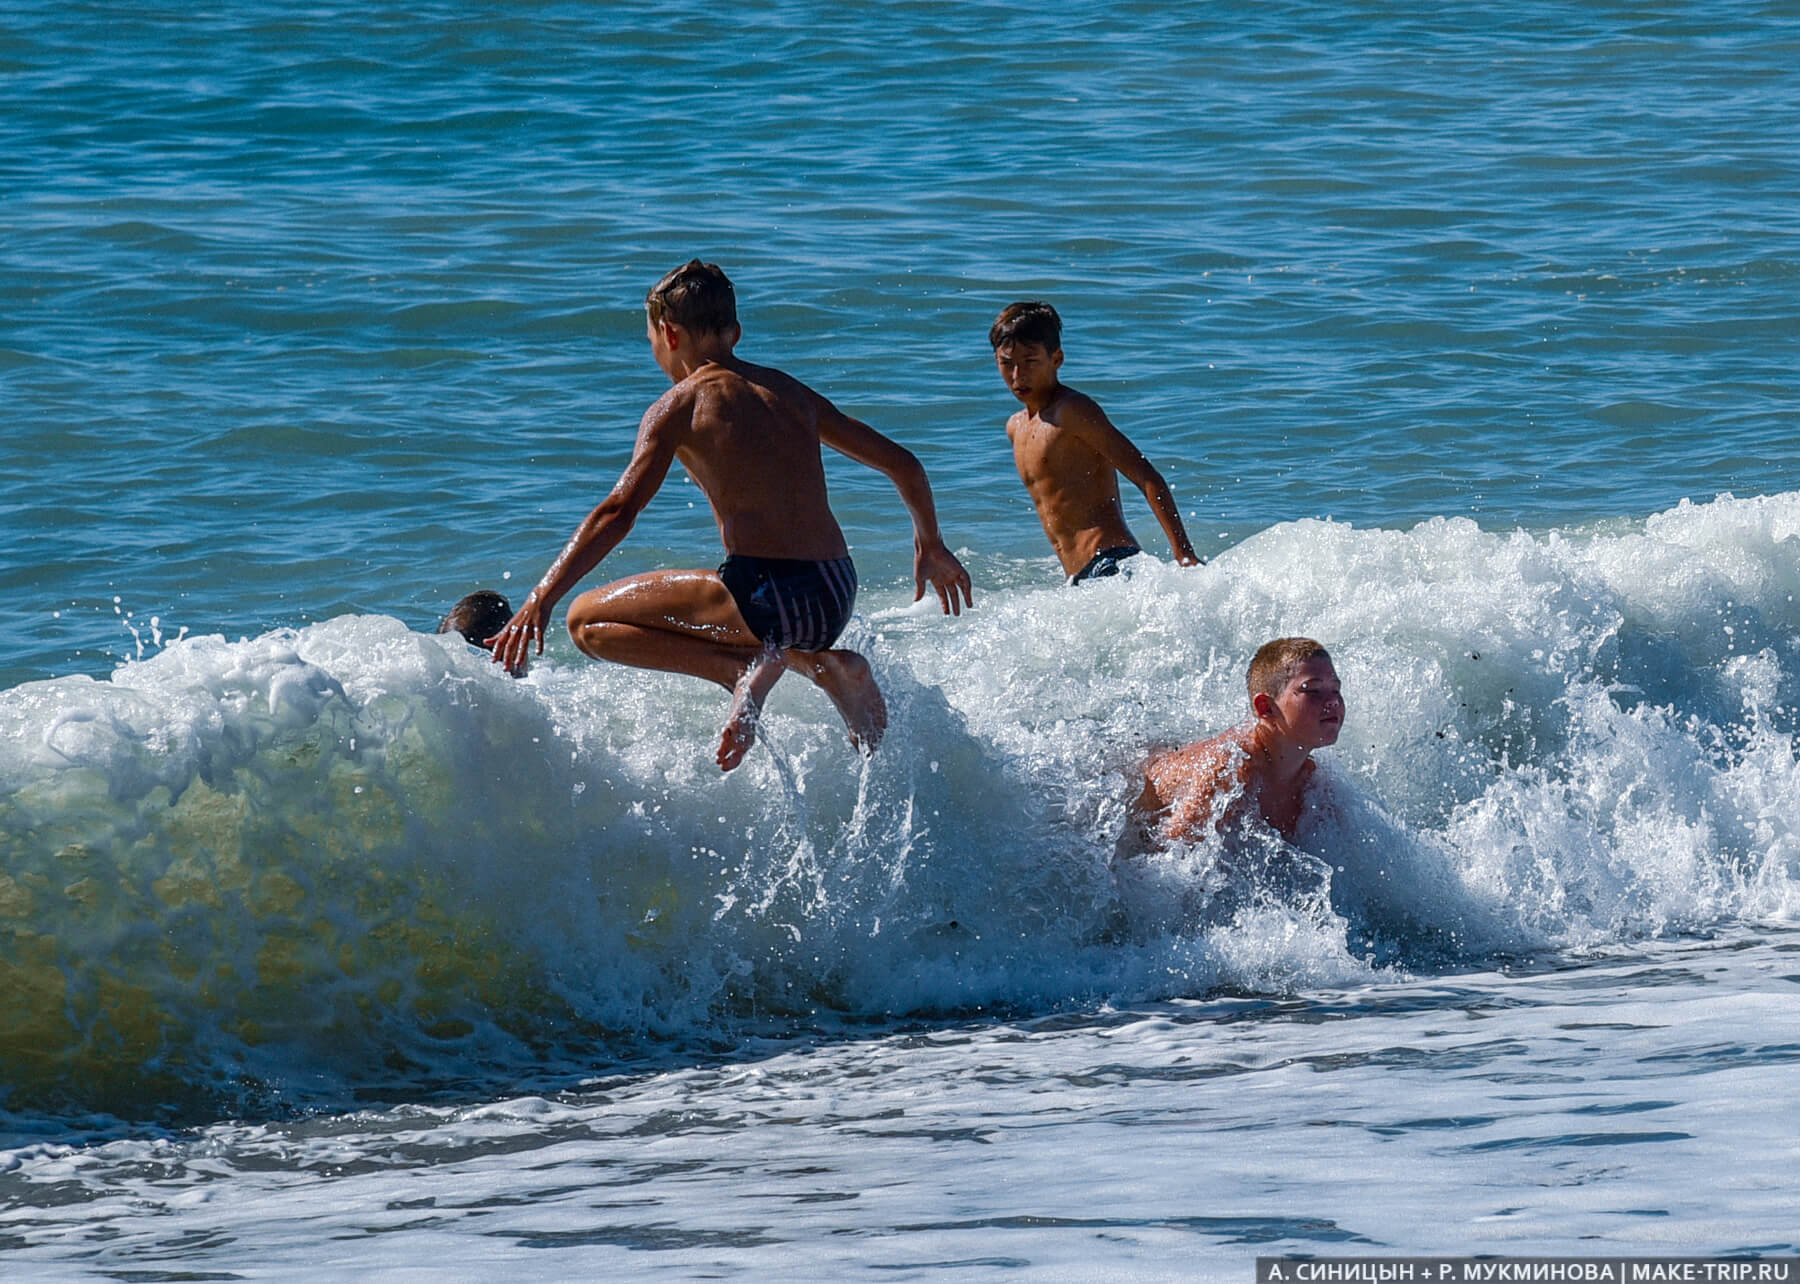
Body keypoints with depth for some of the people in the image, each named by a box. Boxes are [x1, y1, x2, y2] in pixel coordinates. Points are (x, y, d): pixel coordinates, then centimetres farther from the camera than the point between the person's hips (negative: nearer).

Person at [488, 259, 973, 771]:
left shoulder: (680, 405, 1)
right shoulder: (790, 392, 18)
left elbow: (618, 513, -11)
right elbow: (902, 465, 22)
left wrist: (541, 599, -12)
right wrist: (931, 547, 38)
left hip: (769, 598, -7)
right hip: (838, 599, 7)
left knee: (588, 620, 4)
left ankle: (747, 669, -11)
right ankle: (824, 665, 7)